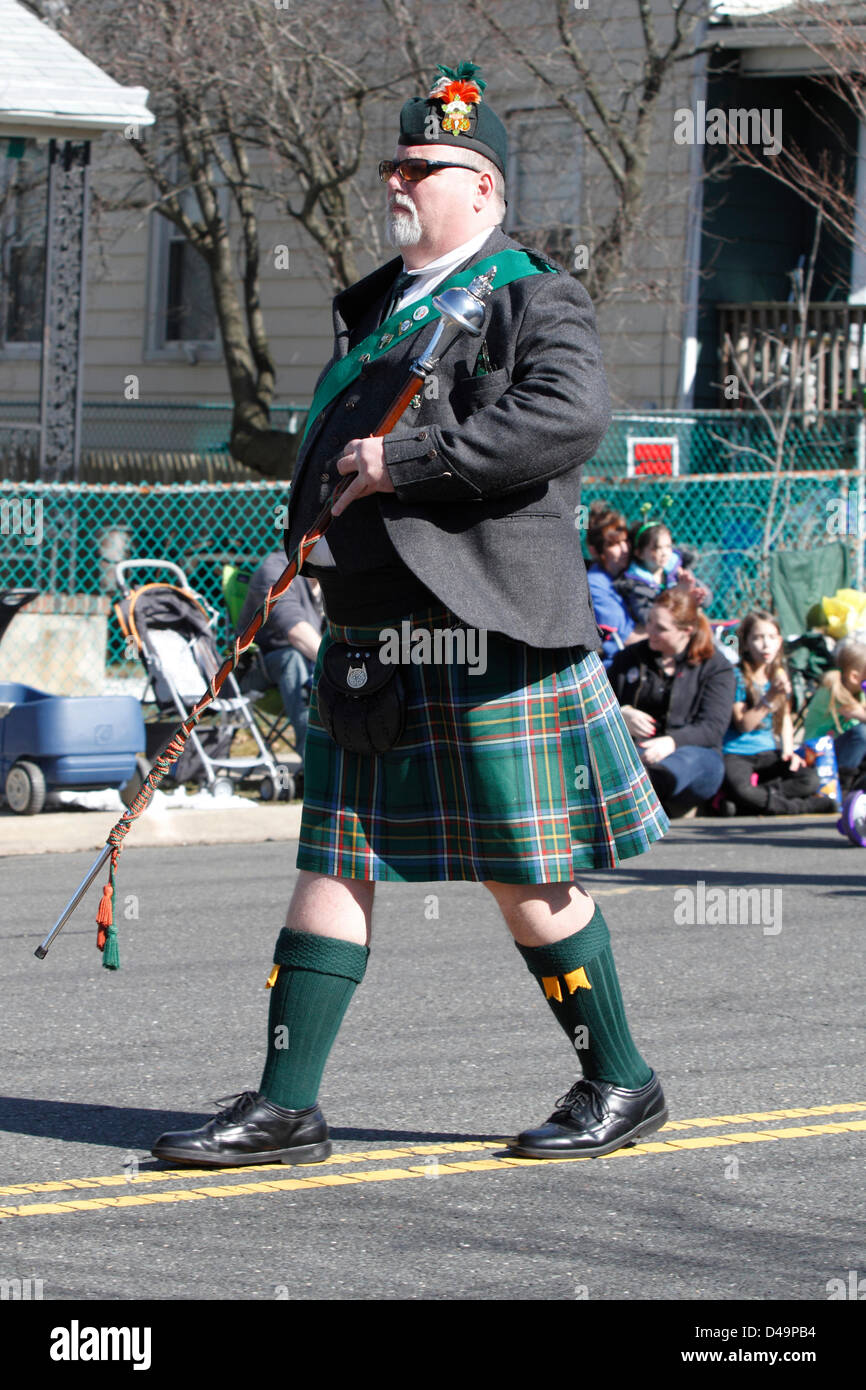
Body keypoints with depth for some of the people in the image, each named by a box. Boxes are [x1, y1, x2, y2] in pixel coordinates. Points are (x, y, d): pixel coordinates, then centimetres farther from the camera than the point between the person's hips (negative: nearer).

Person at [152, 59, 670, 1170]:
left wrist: (407, 460, -23)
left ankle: (620, 1084, 15)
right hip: (369, 639, 8)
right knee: (332, 864, 5)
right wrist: (311, 532, 13)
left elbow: (570, 415, -24)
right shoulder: (375, 307, 20)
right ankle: (284, 1105, 7)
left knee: (524, 878, -1)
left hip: (484, 636, -8)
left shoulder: (535, 302, -5)